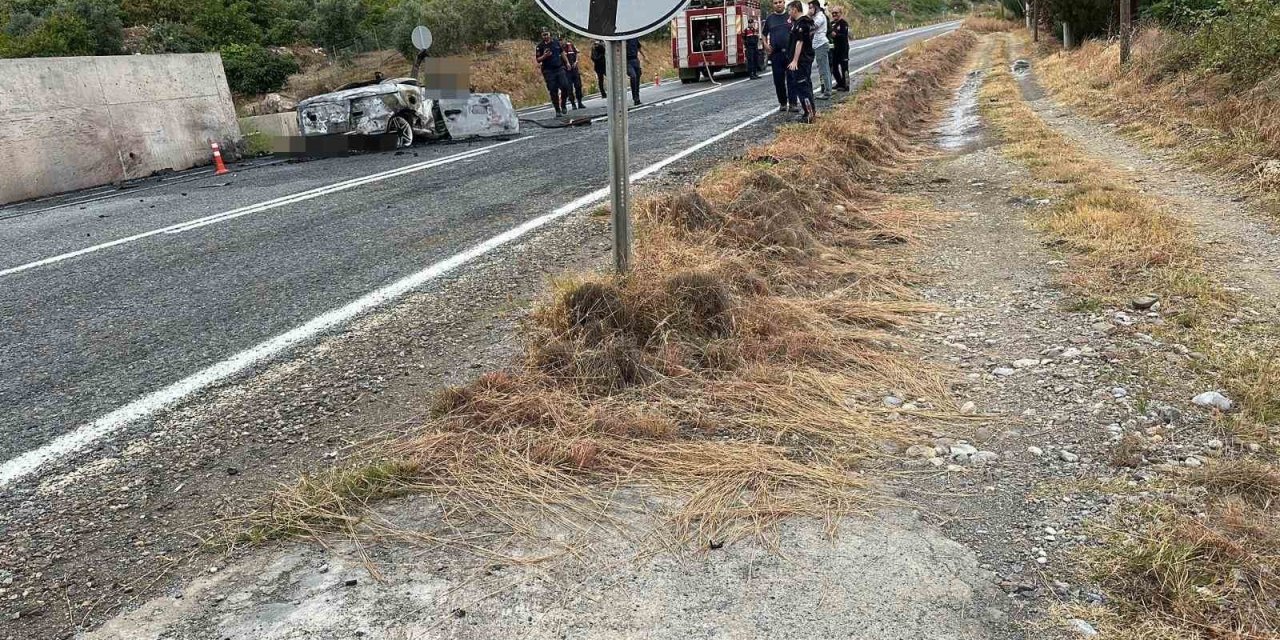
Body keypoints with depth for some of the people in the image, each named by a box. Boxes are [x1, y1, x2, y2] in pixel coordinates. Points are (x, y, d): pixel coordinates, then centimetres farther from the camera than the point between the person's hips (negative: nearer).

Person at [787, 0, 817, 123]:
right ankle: (813, 111, 23)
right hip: (808, 58, 10)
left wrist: (795, 60, -24)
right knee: (807, 84, 17)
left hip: (801, 59, -10)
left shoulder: (800, 23, -17)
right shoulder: (808, 21, 13)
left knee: (801, 85, -9)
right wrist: (792, 23, 17)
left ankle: (809, 114, -12)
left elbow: (799, 42, -22)